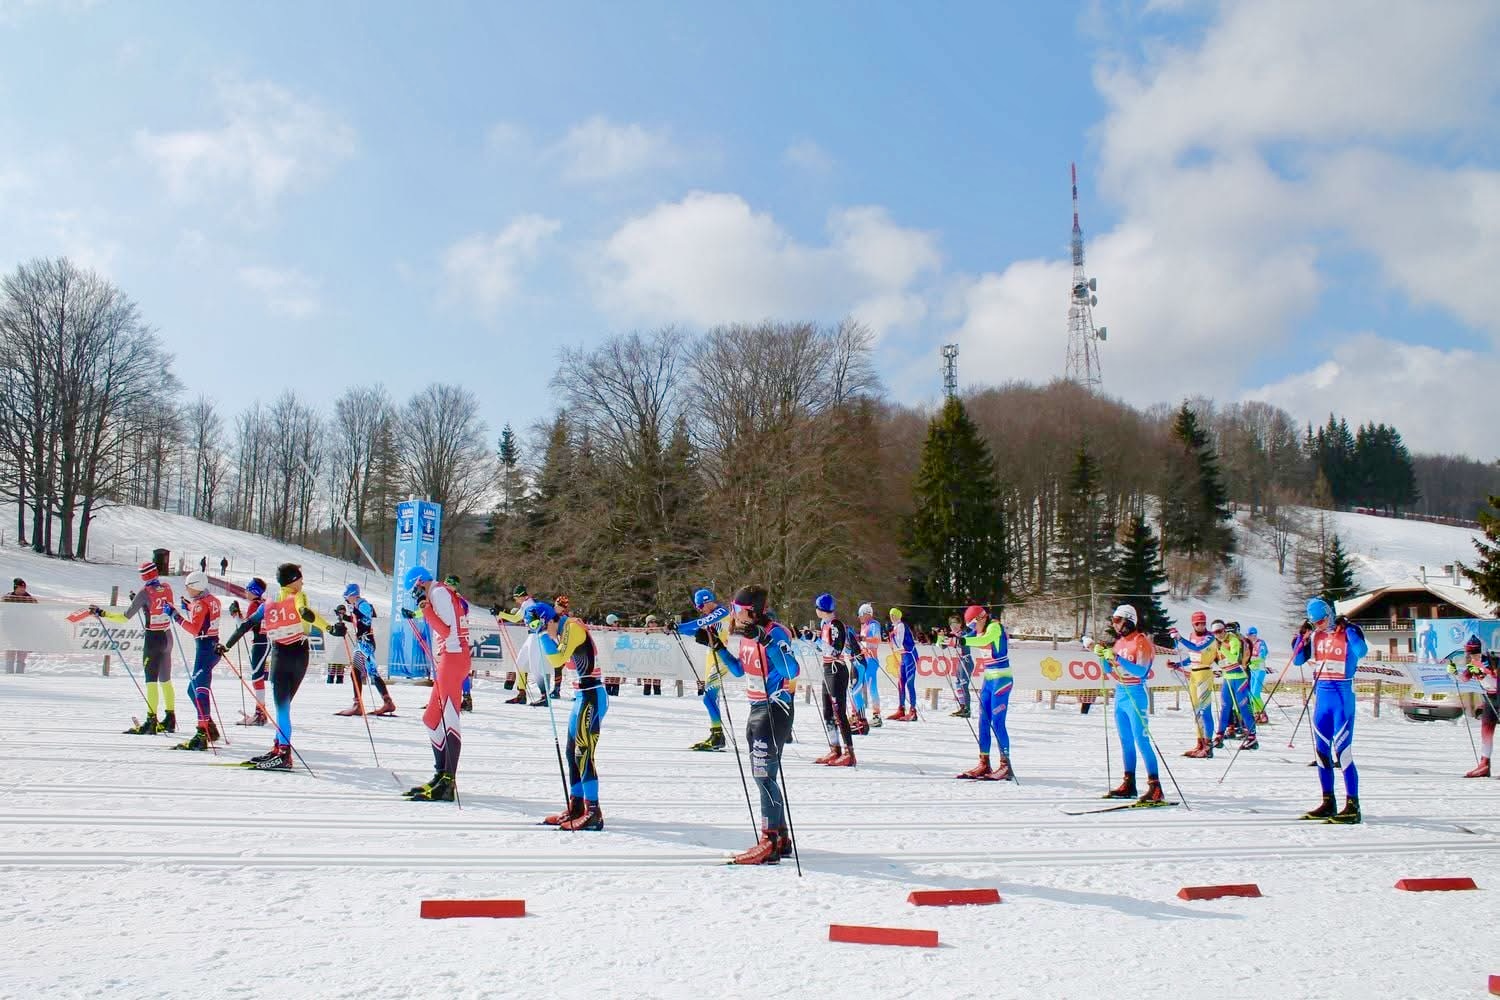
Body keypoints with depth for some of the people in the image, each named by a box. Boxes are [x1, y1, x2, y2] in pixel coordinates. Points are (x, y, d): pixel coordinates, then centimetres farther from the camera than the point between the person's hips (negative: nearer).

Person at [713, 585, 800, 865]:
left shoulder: (775, 632, -16)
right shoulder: (745, 635, 9)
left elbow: (792, 671, -28)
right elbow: (739, 670, 24)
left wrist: (765, 641, -35)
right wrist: (718, 648, 13)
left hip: (775, 708, -9)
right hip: (756, 708, 9)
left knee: (764, 775, -10)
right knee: (762, 776, 13)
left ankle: (770, 844, -5)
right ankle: (780, 839, 22)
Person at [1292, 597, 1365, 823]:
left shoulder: (1348, 631, -7)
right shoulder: (1314, 635, 10)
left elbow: (1361, 651, -26)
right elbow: (1297, 661, 12)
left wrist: (1347, 629, -21)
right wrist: (1302, 637, 0)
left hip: (1342, 694, -6)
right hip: (1321, 694, 6)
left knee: (1342, 751, -11)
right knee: (1321, 750, 9)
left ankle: (1353, 806, -5)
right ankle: (1328, 803, 18)